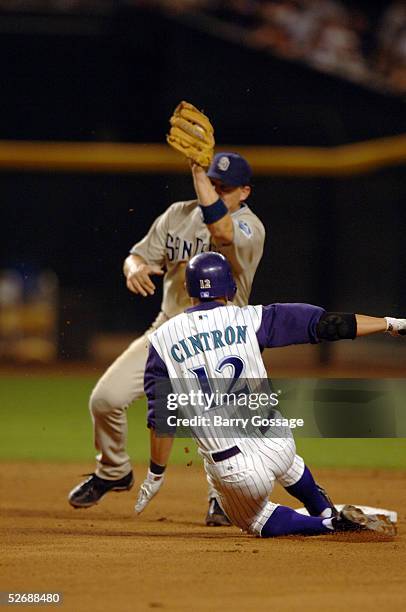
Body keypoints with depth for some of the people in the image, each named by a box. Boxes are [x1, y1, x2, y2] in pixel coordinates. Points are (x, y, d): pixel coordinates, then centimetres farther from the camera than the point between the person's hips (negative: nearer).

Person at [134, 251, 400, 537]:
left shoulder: (163, 340, -2)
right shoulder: (247, 319, -2)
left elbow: (162, 418, -2)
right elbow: (323, 323, -4)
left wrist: (156, 474, 9)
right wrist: (389, 323, 3)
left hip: (231, 472, -2)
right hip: (276, 446, 2)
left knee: (258, 521, 25)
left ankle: (331, 523, 5)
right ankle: (326, 511, 40)